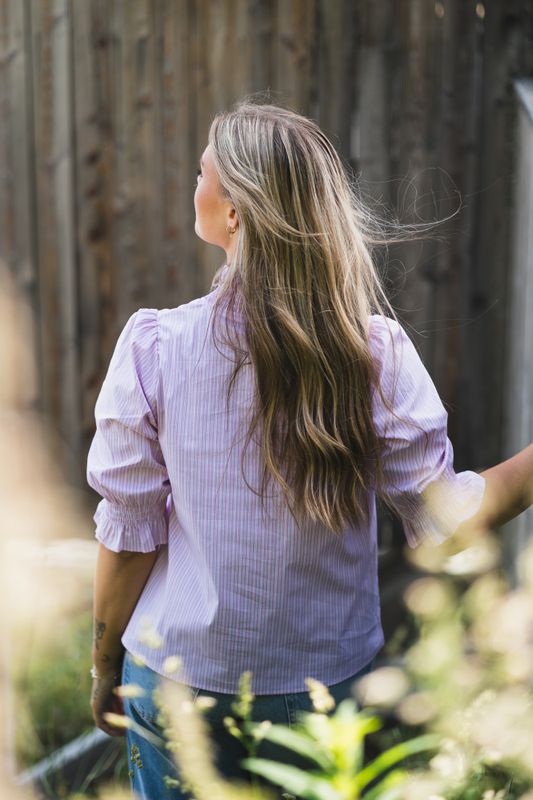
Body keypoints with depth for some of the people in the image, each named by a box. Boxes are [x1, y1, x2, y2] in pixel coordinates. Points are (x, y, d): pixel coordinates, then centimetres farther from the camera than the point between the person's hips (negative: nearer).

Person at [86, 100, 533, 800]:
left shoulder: (152, 347, -17)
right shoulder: (378, 352, -15)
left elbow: (128, 539, -10)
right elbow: (446, 516, -14)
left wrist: (105, 668, 4)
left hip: (180, 675, -1)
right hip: (332, 677, 2)